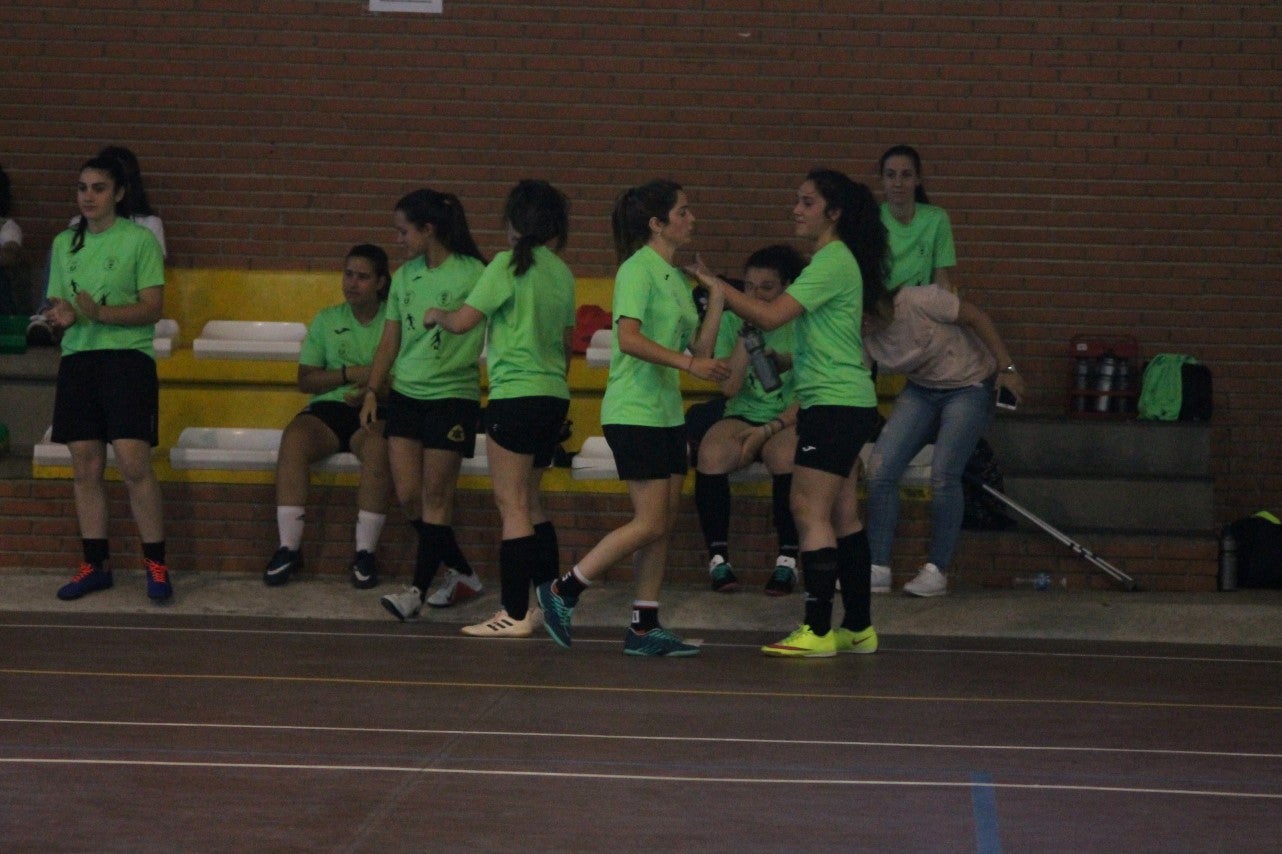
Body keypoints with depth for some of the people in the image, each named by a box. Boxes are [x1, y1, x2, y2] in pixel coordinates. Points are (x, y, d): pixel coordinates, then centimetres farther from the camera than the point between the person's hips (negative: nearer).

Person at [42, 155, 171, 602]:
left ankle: (155, 565, -5)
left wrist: (99, 313, -20)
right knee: (85, 467, 4)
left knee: (133, 464, -14)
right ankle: (95, 565, 12)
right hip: (77, 358, 5)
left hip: (127, 356, -5)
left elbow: (152, 308, -6)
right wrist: (60, 316, -6)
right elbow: (55, 305, 19)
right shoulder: (64, 243, 14)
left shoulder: (139, 239, -1)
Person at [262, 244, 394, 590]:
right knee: (294, 438, -31)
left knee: (377, 445, -37)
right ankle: (289, 547, -31)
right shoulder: (327, 320, 14)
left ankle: (365, 552, -31)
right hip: (329, 407, 2)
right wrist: (350, 374, -5)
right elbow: (305, 380, 9)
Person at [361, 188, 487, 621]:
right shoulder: (404, 277, 11)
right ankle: (462, 575, 17)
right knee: (408, 496, 2)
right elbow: (390, 341, 16)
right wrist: (371, 390, 10)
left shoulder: (472, 274, -8)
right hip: (405, 394, 6)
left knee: (435, 496, -4)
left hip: (452, 395, -6)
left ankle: (418, 590, -2)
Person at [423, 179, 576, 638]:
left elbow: (461, 321, -12)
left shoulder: (510, 264, -10)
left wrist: (436, 313, 9)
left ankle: (515, 613, -5)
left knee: (512, 504, -4)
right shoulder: (561, 272, 11)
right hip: (554, 396, 7)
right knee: (528, 501, 17)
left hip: (517, 394, -7)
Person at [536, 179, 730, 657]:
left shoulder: (676, 277, 16)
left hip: (666, 412, 9)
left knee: (665, 523, 6)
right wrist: (689, 363, -28)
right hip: (634, 413, -9)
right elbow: (629, 338, -23)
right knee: (650, 523, -10)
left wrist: (717, 298, 6)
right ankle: (562, 591, 0)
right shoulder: (639, 269, -11)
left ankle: (645, 627, 10)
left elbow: (699, 348, 13)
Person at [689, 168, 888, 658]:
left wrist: (713, 283, -18)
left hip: (835, 405, -10)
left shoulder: (833, 262, -15)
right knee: (842, 516, 12)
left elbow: (770, 316, -22)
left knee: (810, 511, -10)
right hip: (845, 403, 10)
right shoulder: (834, 259, 16)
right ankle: (859, 628, 16)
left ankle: (818, 631, -9)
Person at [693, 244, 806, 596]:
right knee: (712, 454, -31)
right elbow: (729, 387, -6)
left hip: (787, 421, -2)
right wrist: (747, 333, -12)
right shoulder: (732, 322, 4)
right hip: (742, 417, 2)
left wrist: (768, 430, -16)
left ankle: (787, 560, -24)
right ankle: (718, 558, -23)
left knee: (787, 455, -37)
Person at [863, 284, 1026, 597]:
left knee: (943, 475, -17)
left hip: (970, 386, -6)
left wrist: (1006, 368, -15)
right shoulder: (863, 338, -11)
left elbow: (976, 317, -17)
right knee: (881, 468, -9)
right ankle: (878, 569, -2)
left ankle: (937, 571, -4)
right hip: (922, 391, 6)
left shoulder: (919, 301, -28)